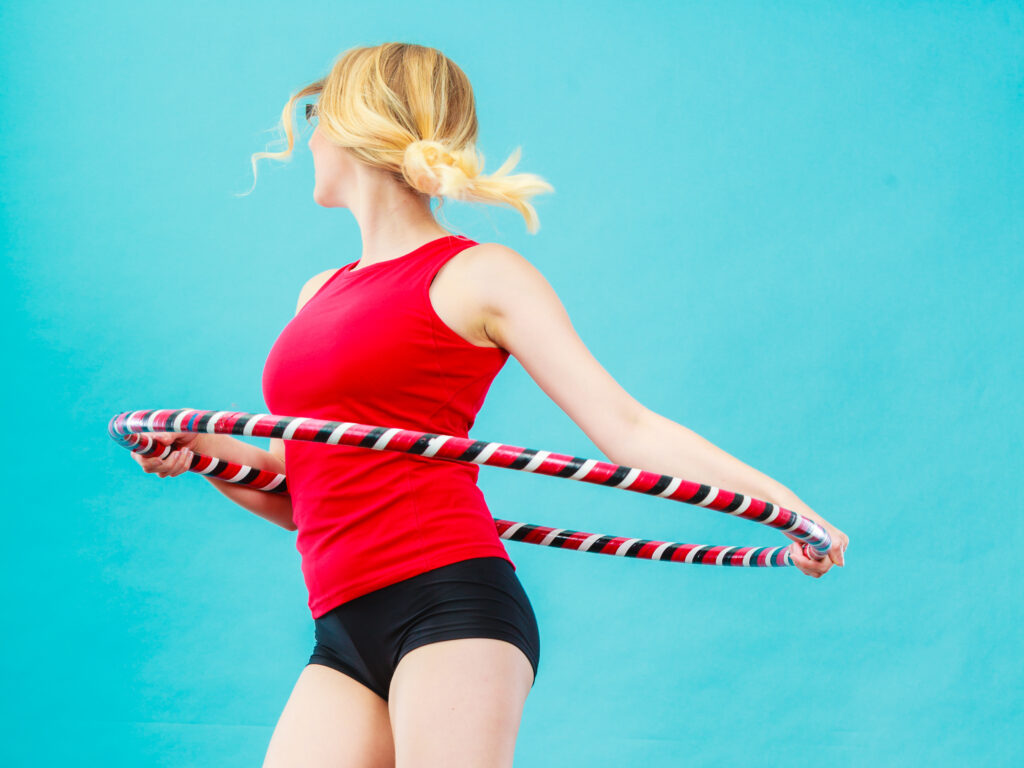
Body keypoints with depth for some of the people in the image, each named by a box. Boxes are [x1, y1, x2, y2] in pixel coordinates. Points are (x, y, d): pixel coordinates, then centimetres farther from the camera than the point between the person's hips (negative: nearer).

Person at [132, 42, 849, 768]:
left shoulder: (479, 275, 2)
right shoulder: (319, 296, 22)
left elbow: (628, 428, -4)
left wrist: (778, 500, -15)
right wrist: (205, 450, 7)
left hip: (453, 605, -6)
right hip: (344, 637, 6)